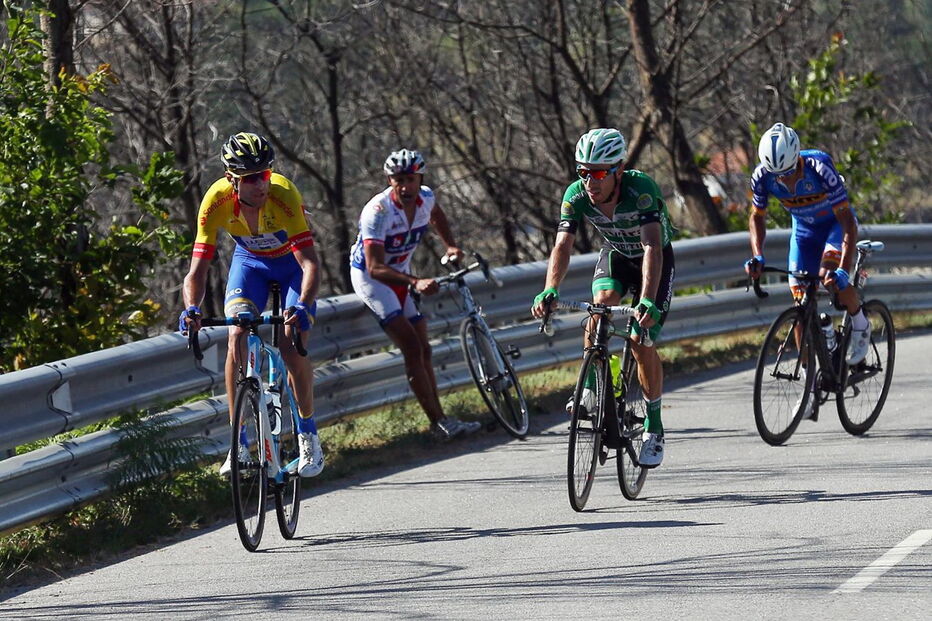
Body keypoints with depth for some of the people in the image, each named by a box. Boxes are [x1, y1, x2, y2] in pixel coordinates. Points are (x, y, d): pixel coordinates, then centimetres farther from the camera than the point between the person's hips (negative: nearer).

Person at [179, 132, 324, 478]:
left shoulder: (283, 195, -36)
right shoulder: (216, 202, -29)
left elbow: (310, 265, -41)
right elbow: (197, 270, -29)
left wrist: (302, 307, -58)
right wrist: (192, 309, -48)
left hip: (291, 262, -2)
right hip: (250, 261, 2)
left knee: (292, 345, -16)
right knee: (237, 337, -18)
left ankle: (308, 435, 5)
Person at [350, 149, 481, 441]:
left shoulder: (425, 197, -11)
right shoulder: (378, 212, -32)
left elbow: (436, 215, 17)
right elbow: (375, 267, -39)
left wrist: (450, 246, 0)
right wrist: (415, 283, -51)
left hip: (401, 274, 7)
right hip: (371, 277, -7)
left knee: (423, 350, 5)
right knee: (412, 348, -17)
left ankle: (439, 420, 9)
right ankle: (439, 422, -18)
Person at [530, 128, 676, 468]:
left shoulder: (642, 189, -37)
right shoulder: (576, 195, -25)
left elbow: (653, 248, -45)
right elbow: (562, 246, -31)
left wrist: (648, 301, -58)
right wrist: (549, 291, -49)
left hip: (654, 261, -3)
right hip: (616, 254, 3)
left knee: (642, 343, -12)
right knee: (602, 302, -29)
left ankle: (654, 427, 6)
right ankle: (591, 388, -16)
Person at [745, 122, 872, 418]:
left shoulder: (820, 169, -37)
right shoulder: (763, 177, -25)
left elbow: (848, 222, -36)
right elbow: (757, 217, -7)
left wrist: (843, 270, -46)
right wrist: (757, 257, -23)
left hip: (835, 222, -4)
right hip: (804, 228, 4)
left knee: (831, 275, -33)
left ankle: (860, 324, -2)